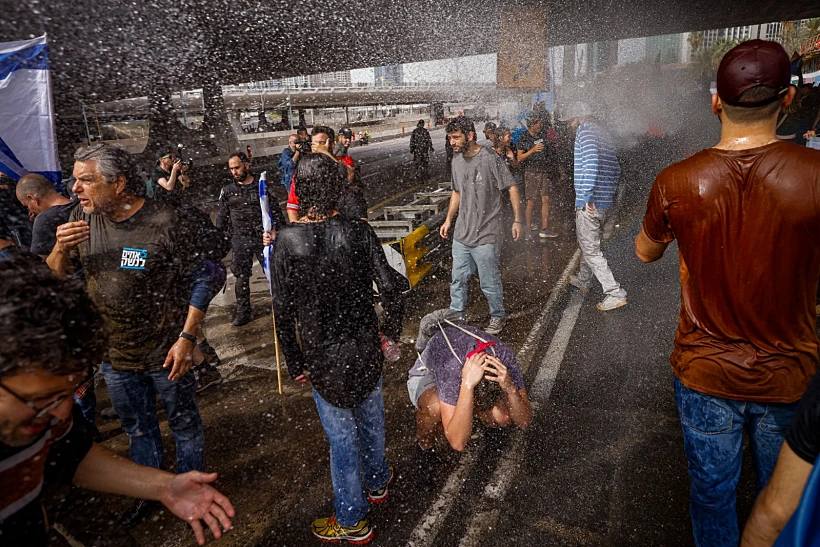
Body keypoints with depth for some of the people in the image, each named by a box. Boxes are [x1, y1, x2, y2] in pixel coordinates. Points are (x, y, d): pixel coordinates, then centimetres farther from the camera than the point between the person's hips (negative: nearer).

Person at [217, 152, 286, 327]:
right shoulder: (227, 191, 8)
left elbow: (276, 211, 5)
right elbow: (222, 217, 11)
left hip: (263, 236, -1)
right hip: (240, 239, 2)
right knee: (241, 276, 4)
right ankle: (243, 312, 13)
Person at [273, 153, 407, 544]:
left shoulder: (288, 241, -15)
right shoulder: (358, 231, -10)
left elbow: (283, 311, -12)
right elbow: (390, 288, -11)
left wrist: (295, 363, 0)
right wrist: (391, 330, 7)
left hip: (323, 355, -3)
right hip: (365, 347, 3)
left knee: (341, 436, 12)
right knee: (370, 417, 25)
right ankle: (377, 482, 50)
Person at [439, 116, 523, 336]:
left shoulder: (490, 159, -14)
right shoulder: (457, 160, 8)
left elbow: (512, 188, -10)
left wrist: (517, 220, -13)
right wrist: (448, 219, 17)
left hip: (486, 236, -6)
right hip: (461, 234, 7)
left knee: (489, 282, 5)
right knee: (458, 279, 14)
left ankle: (498, 317, 27)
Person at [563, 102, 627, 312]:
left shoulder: (585, 131, -9)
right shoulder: (604, 133, 18)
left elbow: (591, 161, -25)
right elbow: (615, 168, 20)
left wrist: (588, 196, -25)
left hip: (589, 203, -10)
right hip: (606, 202, 10)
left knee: (591, 250, -5)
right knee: (588, 243, 24)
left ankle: (615, 294, -6)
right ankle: (583, 281, 40)